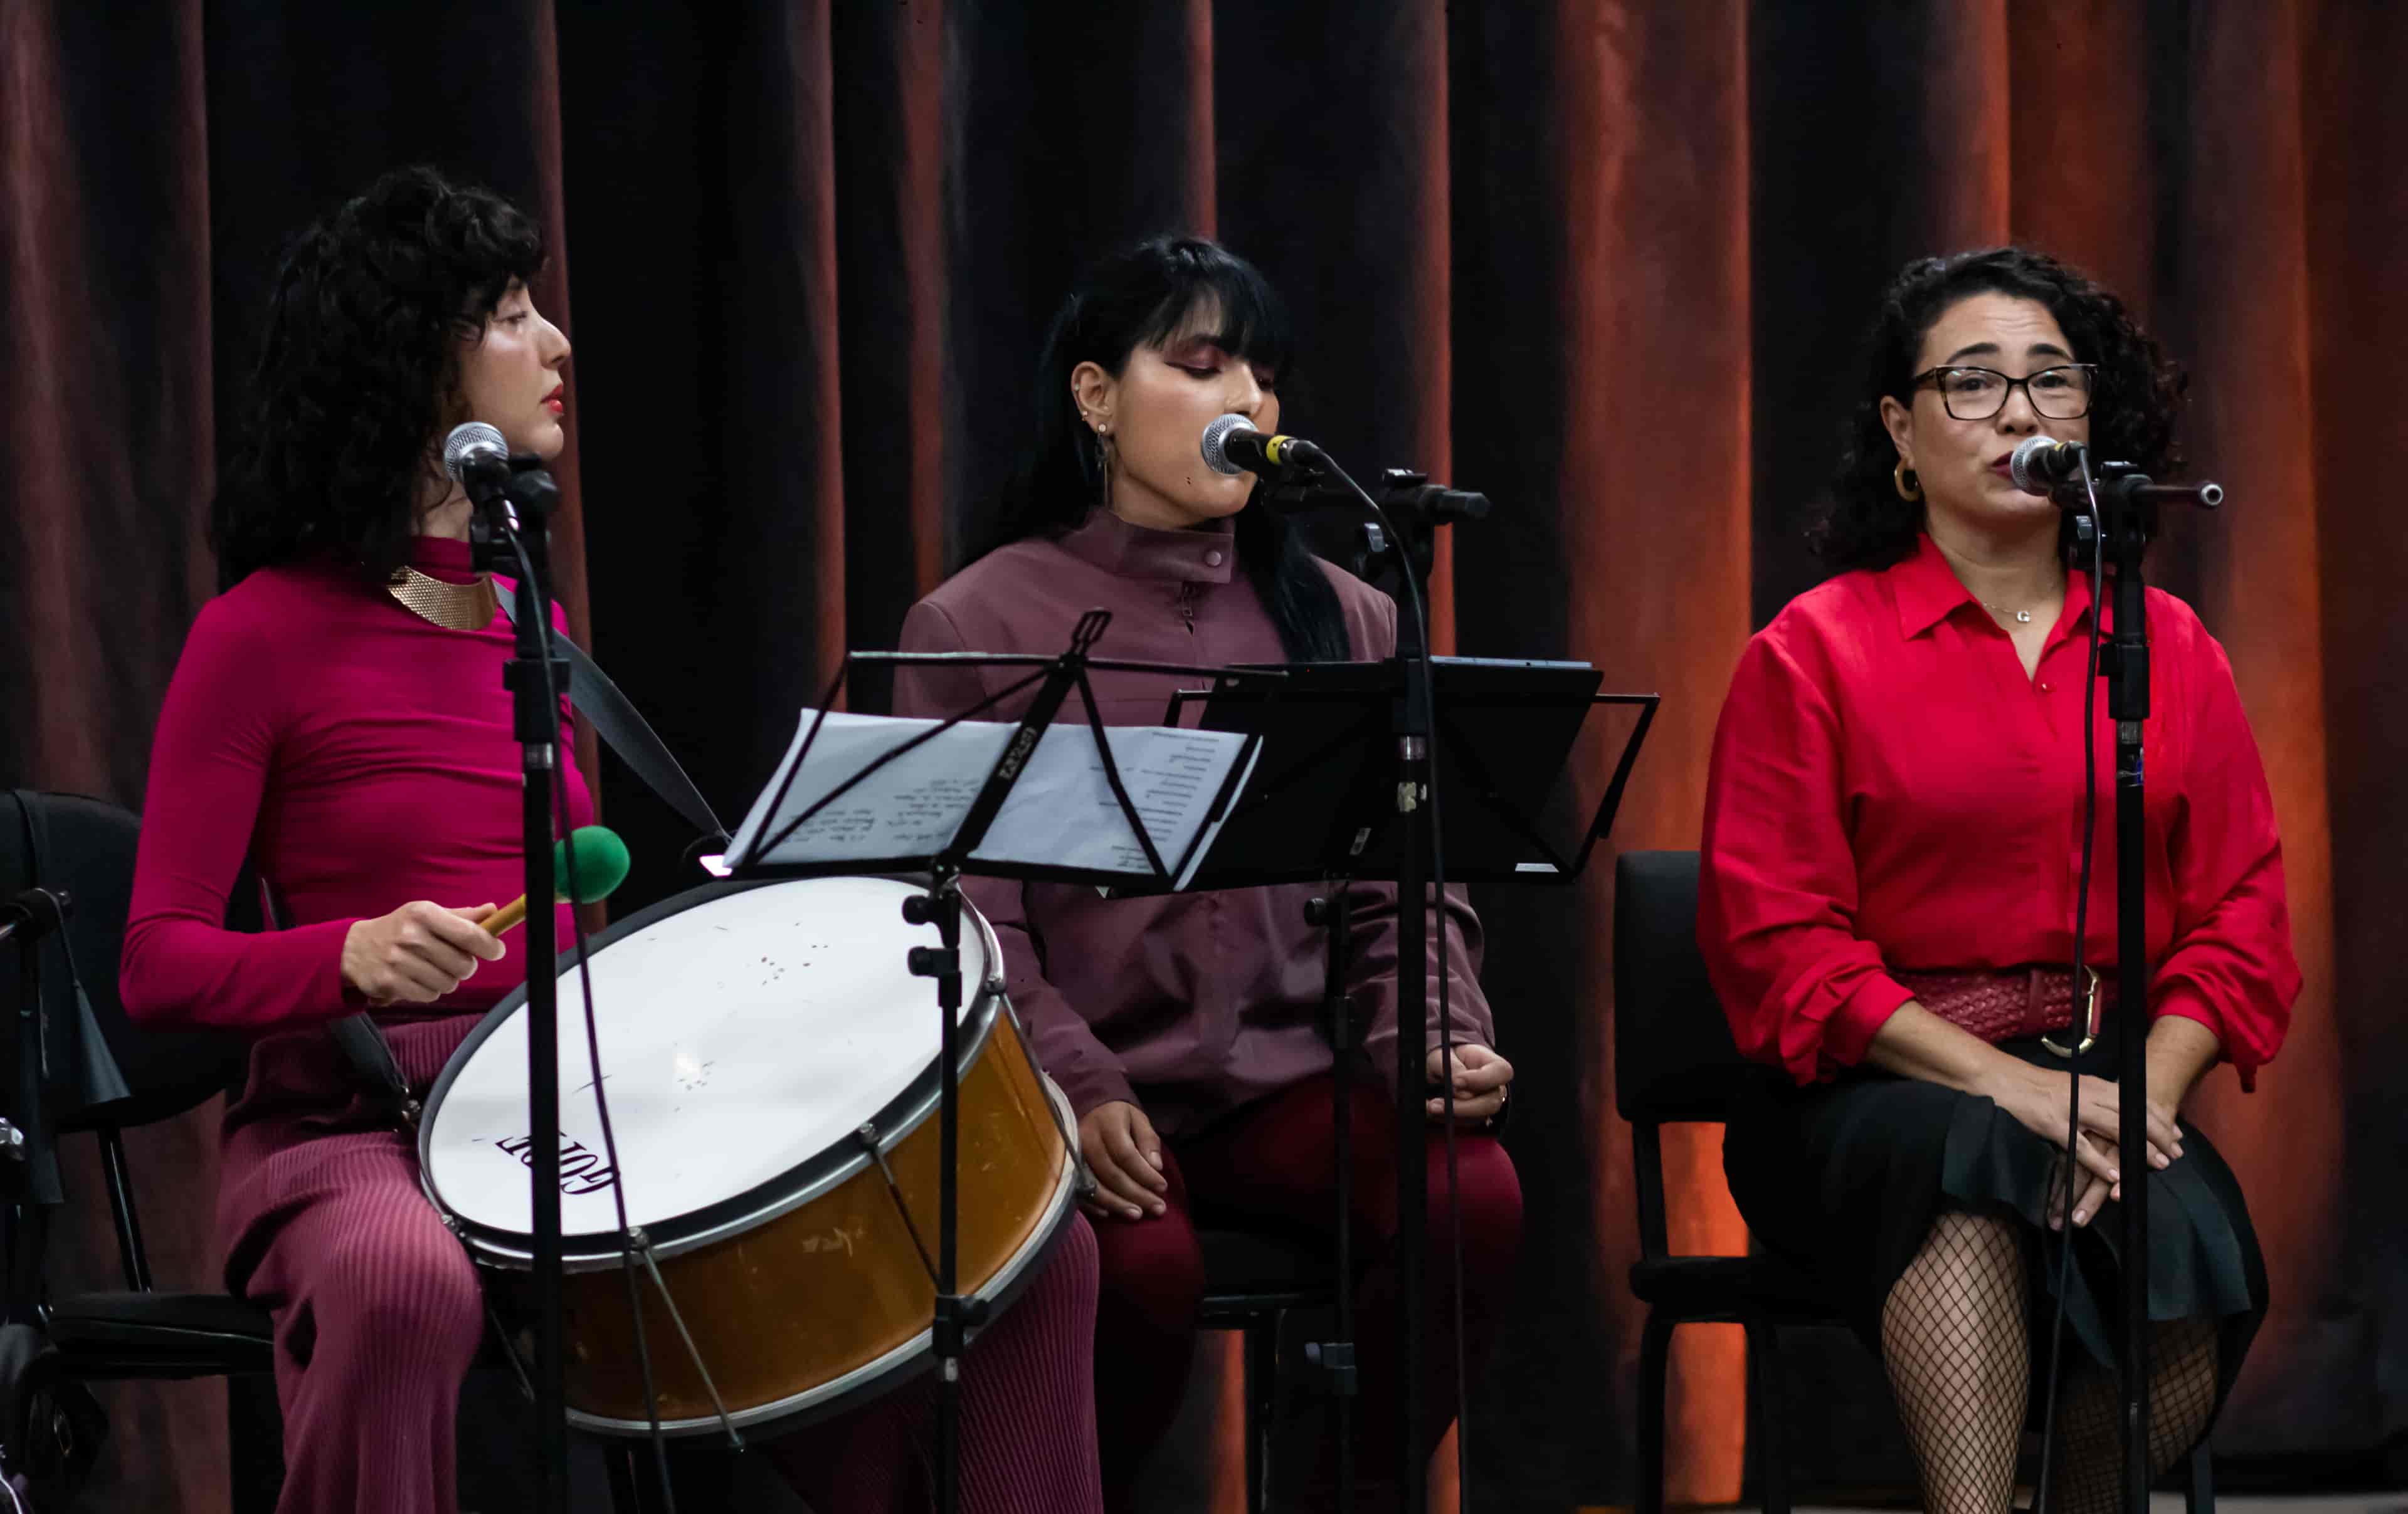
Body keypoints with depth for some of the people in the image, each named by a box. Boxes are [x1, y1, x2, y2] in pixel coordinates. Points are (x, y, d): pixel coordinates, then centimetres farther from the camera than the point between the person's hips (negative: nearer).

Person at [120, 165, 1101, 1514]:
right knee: (408, 1287, -44)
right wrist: (356, 954, -25)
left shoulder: (527, 616, 17)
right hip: (355, 1132, -6)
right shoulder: (265, 637, -4)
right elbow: (161, 964, -8)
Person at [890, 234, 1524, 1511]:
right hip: (1085, 1083, -3)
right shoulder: (977, 629, 3)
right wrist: (1078, 1089, -20)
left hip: (1294, 1072, 3)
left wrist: (1433, 1035, -10)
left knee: (1474, 1198, -26)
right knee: (1144, 1265, -34)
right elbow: (966, 918, -5)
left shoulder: (1342, 623, 14)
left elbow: (1406, 888, 11)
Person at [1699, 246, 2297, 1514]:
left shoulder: (2168, 648, 16)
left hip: (2117, 1076, 2)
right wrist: (2004, 1083, -15)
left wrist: (2144, 1093, -10)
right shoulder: (1814, 652, 5)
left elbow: (2242, 917, 10)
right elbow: (1777, 939, -3)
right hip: (1874, 1090, -2)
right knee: (1973, 1169, -38)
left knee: (2178, 1231, -32)